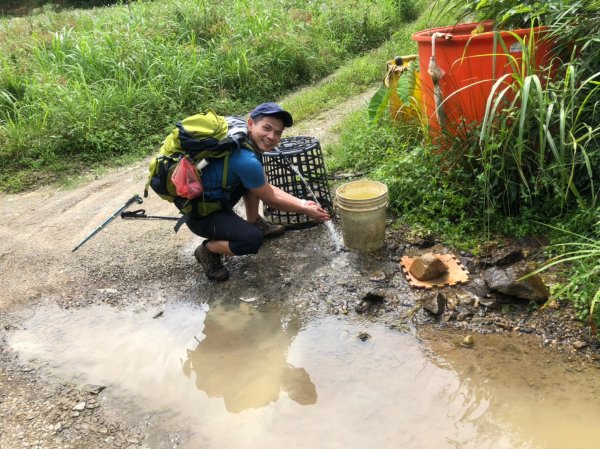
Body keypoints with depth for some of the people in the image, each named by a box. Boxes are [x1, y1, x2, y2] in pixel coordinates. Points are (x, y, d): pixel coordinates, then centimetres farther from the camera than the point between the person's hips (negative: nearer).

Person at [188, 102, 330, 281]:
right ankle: (208, 250, -1)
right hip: (202, 213, -10)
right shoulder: (246, 160, -30)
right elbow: (271, 199, -13)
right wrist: (305, 210, -1)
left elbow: (267, 188, 8)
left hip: (216, 199, 10)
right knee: (252, 240, -28)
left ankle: (255, 223, 25)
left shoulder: (243, 142, -2)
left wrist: (302, 202, 4)